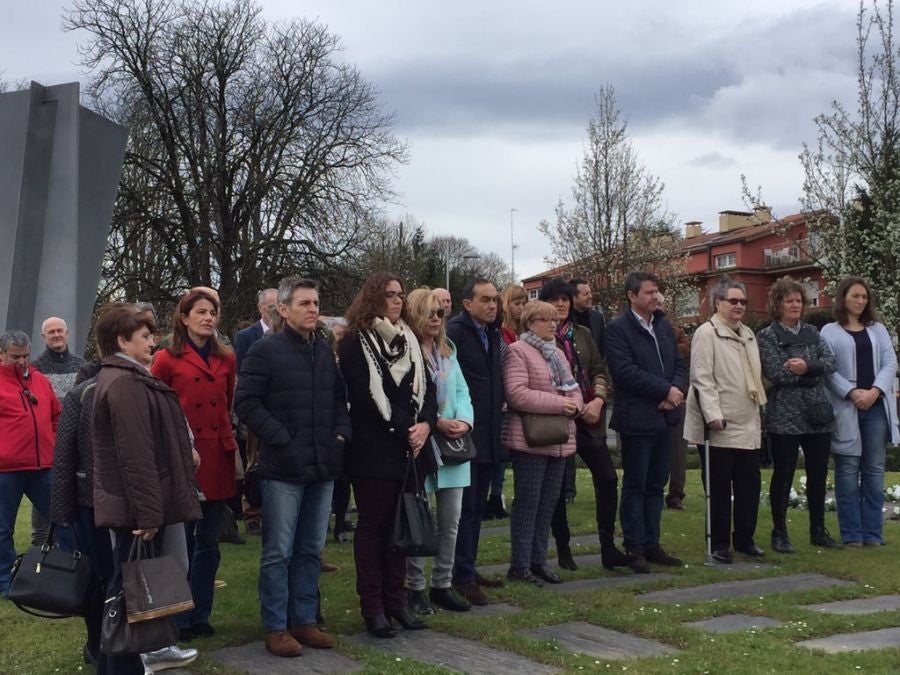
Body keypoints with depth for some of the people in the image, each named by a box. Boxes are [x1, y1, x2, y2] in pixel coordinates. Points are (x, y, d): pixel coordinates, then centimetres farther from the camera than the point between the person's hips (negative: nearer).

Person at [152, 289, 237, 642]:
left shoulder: (226, 358, 9)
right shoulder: (166, 359, -4)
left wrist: (232, 443, 10)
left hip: (218, 458, 4)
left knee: (209, 542, 11)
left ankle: (200, 616, 22)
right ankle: (178, 620, 14)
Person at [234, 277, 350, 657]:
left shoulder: (327, 352, 14)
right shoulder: (265, 351, -5)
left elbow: (340, 398, 22)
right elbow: (246, 402, -10)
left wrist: (341, 433, 5)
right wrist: (281, 438, -14)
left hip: (323, 467, 6)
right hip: (283, 467, -6)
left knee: (310, 550, 12)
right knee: (278, 552, 0)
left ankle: (304, 620, 22)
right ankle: (275, 627, 10)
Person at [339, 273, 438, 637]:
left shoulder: (409, 340, 15)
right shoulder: (356, 343, -5)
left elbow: (426, 388, 10)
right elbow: (365, 396, -13)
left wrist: (425, 423, -8)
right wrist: (404, 428, -13)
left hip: (410, 447, 6)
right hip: (374, 450, -6)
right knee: (373, 525, 1)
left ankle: (395, 600, 17)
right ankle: (372, 606, 7)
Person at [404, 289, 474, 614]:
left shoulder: (448, 351, 13)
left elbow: (462, 391, 10)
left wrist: (463, 420, -8)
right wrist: (437, 422, -19)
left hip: (453, 444, 6)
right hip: (420, 444, -6)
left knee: (451, 519, 9)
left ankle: (442, 585, 21)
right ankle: (415, 587, 14)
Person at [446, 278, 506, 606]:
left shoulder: (493, 334, 14)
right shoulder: (455, 331, -12)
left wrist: (501, 405, 12)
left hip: (489, 435, 8)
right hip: (465, 432, -8)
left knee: (477, 506, 15)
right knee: (464, 507, -3)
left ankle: (468, 569, 26)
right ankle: (462, 576, 5)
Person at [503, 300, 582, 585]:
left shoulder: (558, 354, 20)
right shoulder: (518, 351, -7)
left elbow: (574, 389, 19)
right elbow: (516, 394, -18)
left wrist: (574, 405, -5)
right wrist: (558, 403, -17)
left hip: (559, 440, 8)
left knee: (548, 503, 11)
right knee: (528, 503, -3)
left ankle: (538, 561, 21)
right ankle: (520, 565, 5)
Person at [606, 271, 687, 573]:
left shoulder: (664, 326, 14)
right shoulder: (618, 329, -9)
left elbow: (679, 364, 13)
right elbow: (625, 371, -19)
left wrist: (676, 390, -8)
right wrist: (665, 390, -15)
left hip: (664, 417, 7)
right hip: (637, 419, -7)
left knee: (656, 484, 12)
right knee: (635, 486, 2)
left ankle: (651, 544, 21)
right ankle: (635, 548, 10)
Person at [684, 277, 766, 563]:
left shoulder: (748, 334, 17)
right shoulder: (707, 333, -7)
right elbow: (702, 379, -14)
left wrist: (759, 411, 20)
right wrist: (713, 415, -21)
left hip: (748, 427, 7)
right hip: (720, 427, -7)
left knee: (749, 486, 8)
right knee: (719, 489, 1)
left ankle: (745, 539, 21)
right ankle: (719, 544, 11)